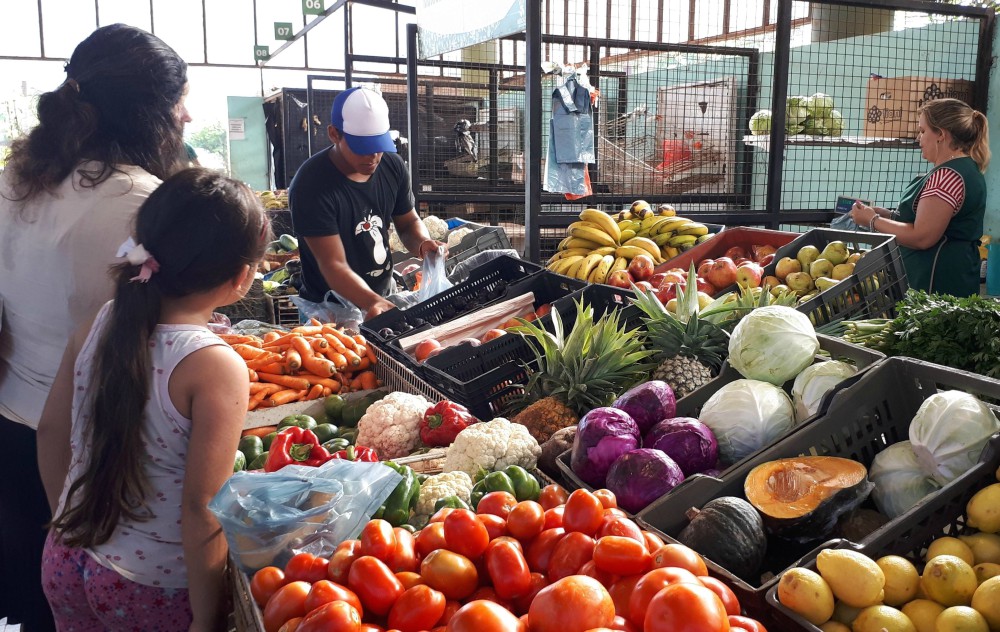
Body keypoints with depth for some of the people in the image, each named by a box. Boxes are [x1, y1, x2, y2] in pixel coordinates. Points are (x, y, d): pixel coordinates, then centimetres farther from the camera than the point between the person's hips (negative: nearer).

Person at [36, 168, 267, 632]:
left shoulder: (99, 326, -7)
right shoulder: (215, 367, -25)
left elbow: (51, 430, 4)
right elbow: (201, 507, -23)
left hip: (64, 562, 6)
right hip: (152, 591, -5)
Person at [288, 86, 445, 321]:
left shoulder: (392, 166, -4)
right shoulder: (312, 186, -21)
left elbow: (409, 223, 10)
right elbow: (334, 265, -25)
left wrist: (422, 243, -13)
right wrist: (372, 303, -41)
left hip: (386, 296, 5)